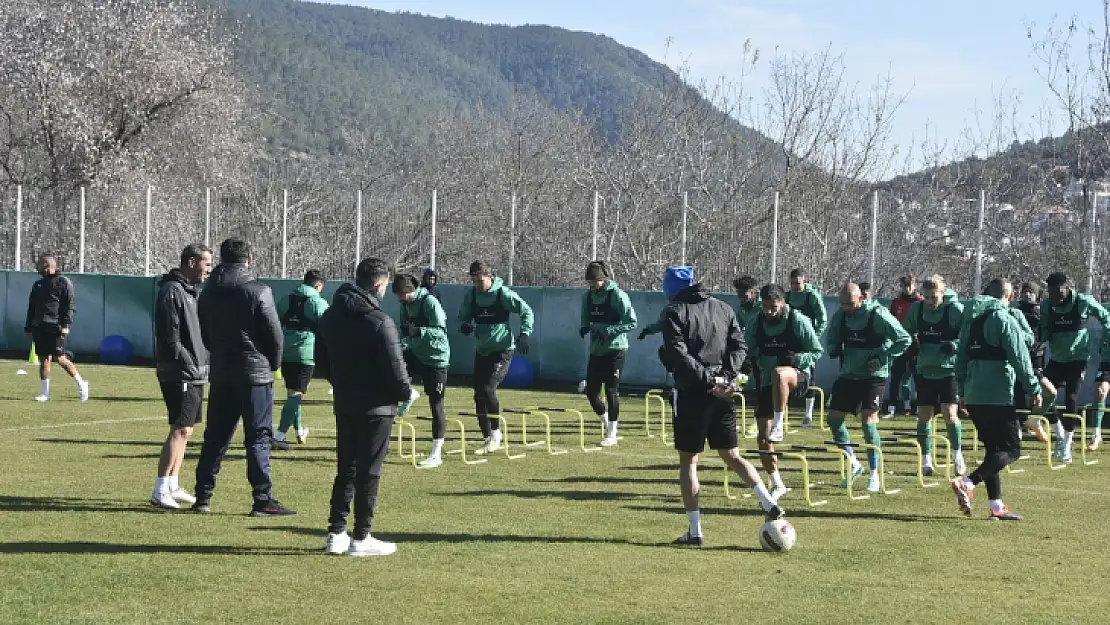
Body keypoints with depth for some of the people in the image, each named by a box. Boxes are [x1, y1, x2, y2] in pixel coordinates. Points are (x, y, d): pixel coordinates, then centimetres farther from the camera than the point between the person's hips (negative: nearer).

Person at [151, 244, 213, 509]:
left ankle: (172, 486, 20)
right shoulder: (172, 291, -14)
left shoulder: (190, 290, 18)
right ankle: (160, 491, -10)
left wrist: (202, 364, 14)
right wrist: (191, 365, -21)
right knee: (180, 430, -11)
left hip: (194, 375, 10)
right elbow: (171, 338, -20)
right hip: (180, 375, -10)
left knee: (184, 430, 13)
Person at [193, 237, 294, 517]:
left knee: (215, 437, 12)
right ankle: (263, 500, -4)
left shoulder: (208, 293, 7)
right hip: (255, 374, -5)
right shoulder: (258, 291, -11)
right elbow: (275, 335, -8)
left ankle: (203, 496, 15)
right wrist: (273, 364, 8)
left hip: (220, 375, 5)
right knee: (258, 439, -3)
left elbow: (204, 335, 13)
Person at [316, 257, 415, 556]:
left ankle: (336, 534, 15)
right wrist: (407, 393, 1)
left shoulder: (330, 316, 6)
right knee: (368, 472, 1)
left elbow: (322, 362, 13)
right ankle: (360, 538, 5)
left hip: (344, 405, 7)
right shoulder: (380, 322, -18)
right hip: (375, 407, -7)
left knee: (345, 469, 15)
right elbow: (394, 368, -17)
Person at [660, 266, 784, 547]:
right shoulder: (723, 308, 14)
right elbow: (740, 346, 6)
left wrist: (706, 379, -15)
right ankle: (769, 503, 0)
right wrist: (725, 376, -4)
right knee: (732, 455, 16)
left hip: (693, 394, -5)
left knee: (688, 462, 5)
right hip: (722, 394, 5)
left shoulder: (674, 312, -3)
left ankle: (694, 531, 4)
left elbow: (678, 354, -15)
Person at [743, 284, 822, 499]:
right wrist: (748, 361, -7)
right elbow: (748, 352, 16)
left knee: (778, 374, -42)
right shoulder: (756, 325, 3)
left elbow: (817, 352, -3)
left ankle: (778, 425, -33)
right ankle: (777, 484, 15)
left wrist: (796, 358, -21)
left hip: (797, 378, -5)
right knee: (763, 438, -1)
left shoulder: (798, 321, -8)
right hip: (767, 383, 5)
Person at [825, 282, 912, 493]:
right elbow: (830, 340, 16)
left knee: (868, 420, -15)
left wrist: (883, 358, -18)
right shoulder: (840, 316, 0)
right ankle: (853, 464, 21)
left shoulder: (878, 315, -16)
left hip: (874, 376, -6)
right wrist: (834, 349, -7)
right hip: (848, 375, 6)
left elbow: (905, 340, -10)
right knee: (834, 418, 2)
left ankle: (874, 474, -1)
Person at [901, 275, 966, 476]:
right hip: (925, 370, 4)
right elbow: (906, 332, 15)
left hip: (950, 369, -4)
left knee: (950, 414, -10)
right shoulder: (916, 309, 0)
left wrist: (955, 345, -25)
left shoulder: (956, 309, -12)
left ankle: (957, 454, 12)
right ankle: (926, 460, 16)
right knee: (924, 414, 4)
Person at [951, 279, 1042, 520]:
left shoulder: (970, 321, 15)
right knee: (1011, 449, -4)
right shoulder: (1005, 320, -8)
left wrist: (964, 390, 24)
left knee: (993, 449, 15)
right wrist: (1034, 389, -7)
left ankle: (996, 506, 11)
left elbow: (961, 359, 17)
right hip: (998, 398, -8)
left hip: (973, 398, 8)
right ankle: (967, 483, -21)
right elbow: (1020, 358, -13)